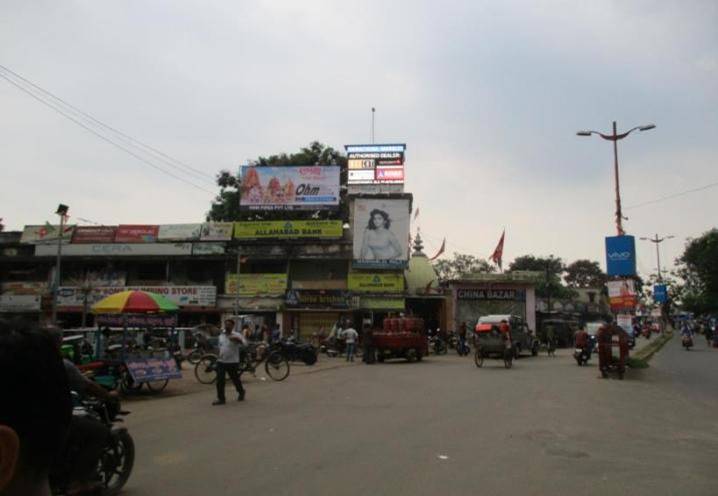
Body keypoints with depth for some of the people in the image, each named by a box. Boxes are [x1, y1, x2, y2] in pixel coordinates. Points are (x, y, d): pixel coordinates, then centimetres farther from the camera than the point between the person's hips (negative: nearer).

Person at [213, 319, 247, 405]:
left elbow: (245, 343, -25)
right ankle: (220, 398, 6)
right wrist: (219, 355, 14)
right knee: (220, 381, -2)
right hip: (221, 361, 5)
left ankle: (241, 392, 34)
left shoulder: (236, 335, -9)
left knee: (235, 379, 9)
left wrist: (237, 339, -42)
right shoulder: (221, 335, 11)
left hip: (232, 362, -5)